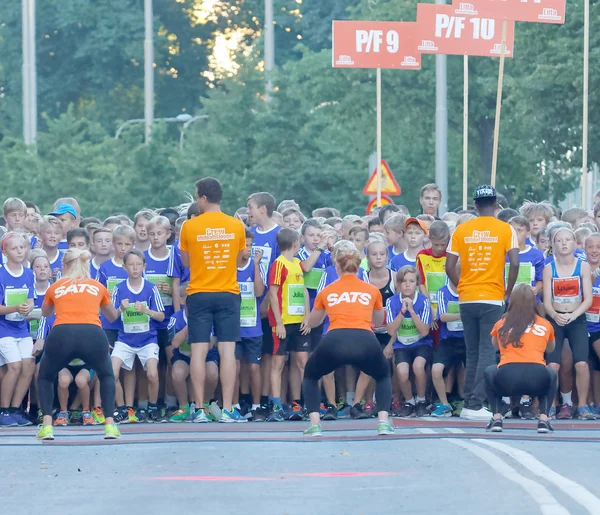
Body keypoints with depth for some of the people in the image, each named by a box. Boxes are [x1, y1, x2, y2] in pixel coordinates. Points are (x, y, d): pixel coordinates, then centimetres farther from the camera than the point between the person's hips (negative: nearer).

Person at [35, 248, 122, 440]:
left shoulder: (55, 288, 25)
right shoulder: (98, 287, 26)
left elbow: (45, 313, 47)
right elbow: (113, 317, 46)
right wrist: (120, 309, 70)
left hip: (61, 335, 0)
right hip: (93, 334, 1)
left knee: (45, 378, 28)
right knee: (107, 376, 30)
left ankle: (47, 426, 10)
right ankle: (110, 425, 14)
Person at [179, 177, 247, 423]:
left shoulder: (189, 227, -4)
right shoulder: (236, 226, 0)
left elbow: (186, 262, 6)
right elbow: (238, 260, 11)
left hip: (199, 294, -1)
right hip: (228, 294, 1)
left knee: (199, 351, 1)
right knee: (227, 350, -1)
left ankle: (200, 409, 0)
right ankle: (227, 409, -5)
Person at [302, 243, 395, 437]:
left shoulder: (327, 292, 25)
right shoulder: (372, 291, 25)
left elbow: (311, 323, 43)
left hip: (334, 342, 0)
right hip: (366, 342, 0)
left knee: (310, 376, 30)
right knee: (383, 376, 32)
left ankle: (315, 425, 12)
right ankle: (383, 423, 10)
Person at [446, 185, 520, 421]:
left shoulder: (461, 230, 4)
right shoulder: (505, 229, -2)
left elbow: (449, 267, 2)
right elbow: (514, 264, -10)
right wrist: (508, 291, 3)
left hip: (467, 299, 3)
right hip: (493, 299, -3)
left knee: (472, 354, 13)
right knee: (487, 353, -1)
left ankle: (468, 404, 13)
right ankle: (475, 405, -8)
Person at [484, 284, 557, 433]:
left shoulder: (501, 324, 19)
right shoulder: (545, 325, 19)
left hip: (506, 380, 0)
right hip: (538, 380, 0)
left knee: (489, 372, 36)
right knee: (551, 374, 37)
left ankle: (497, 418, 18)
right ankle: (543, 419, 18)